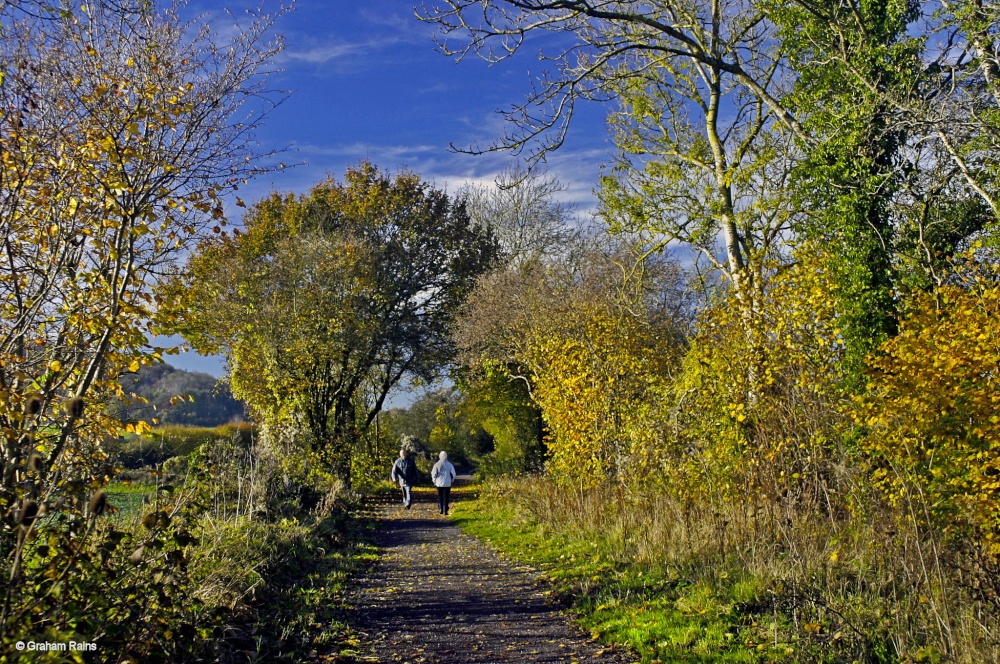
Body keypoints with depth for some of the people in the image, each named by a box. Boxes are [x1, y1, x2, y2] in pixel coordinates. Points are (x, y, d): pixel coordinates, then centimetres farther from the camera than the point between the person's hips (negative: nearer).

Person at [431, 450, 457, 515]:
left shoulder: (437, 464, -4)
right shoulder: (449, 464, -3)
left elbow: (433, 474, -6)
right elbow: (453, 473, -2)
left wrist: (434, 481, 9)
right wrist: (452, 480, 14)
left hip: (439, 483, 0)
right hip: (447, 483, 0)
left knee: (440, 497, 14)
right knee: (446, 497, 3)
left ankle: (441, 509, 13)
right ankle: (445, 511, -3)